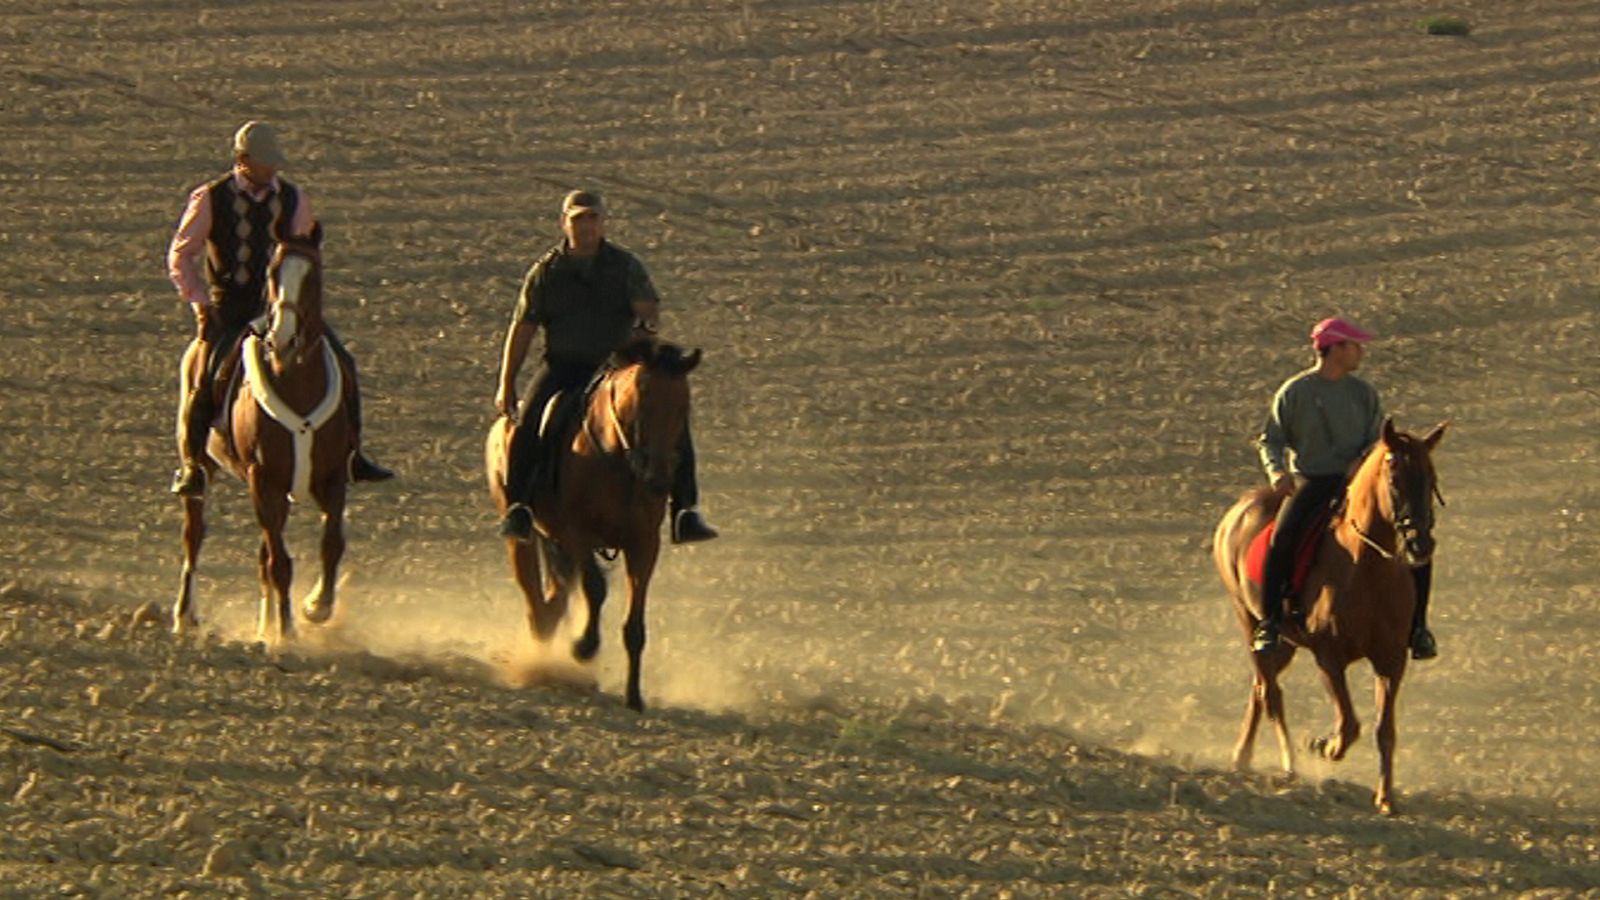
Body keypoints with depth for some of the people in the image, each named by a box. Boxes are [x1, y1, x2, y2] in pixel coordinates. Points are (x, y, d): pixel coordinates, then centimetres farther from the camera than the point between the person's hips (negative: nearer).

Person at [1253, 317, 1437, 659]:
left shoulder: (1363, 393, 11)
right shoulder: (1295, 393, 2)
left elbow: (1378, 439, 9)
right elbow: (1270, 439, 5)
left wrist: (1361, 461, -14)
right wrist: (1276, 471, -15)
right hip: (1311, 482, -3)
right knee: (1283, 538, -32)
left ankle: (1416, 625, 2)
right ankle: (1269, 622, -21)